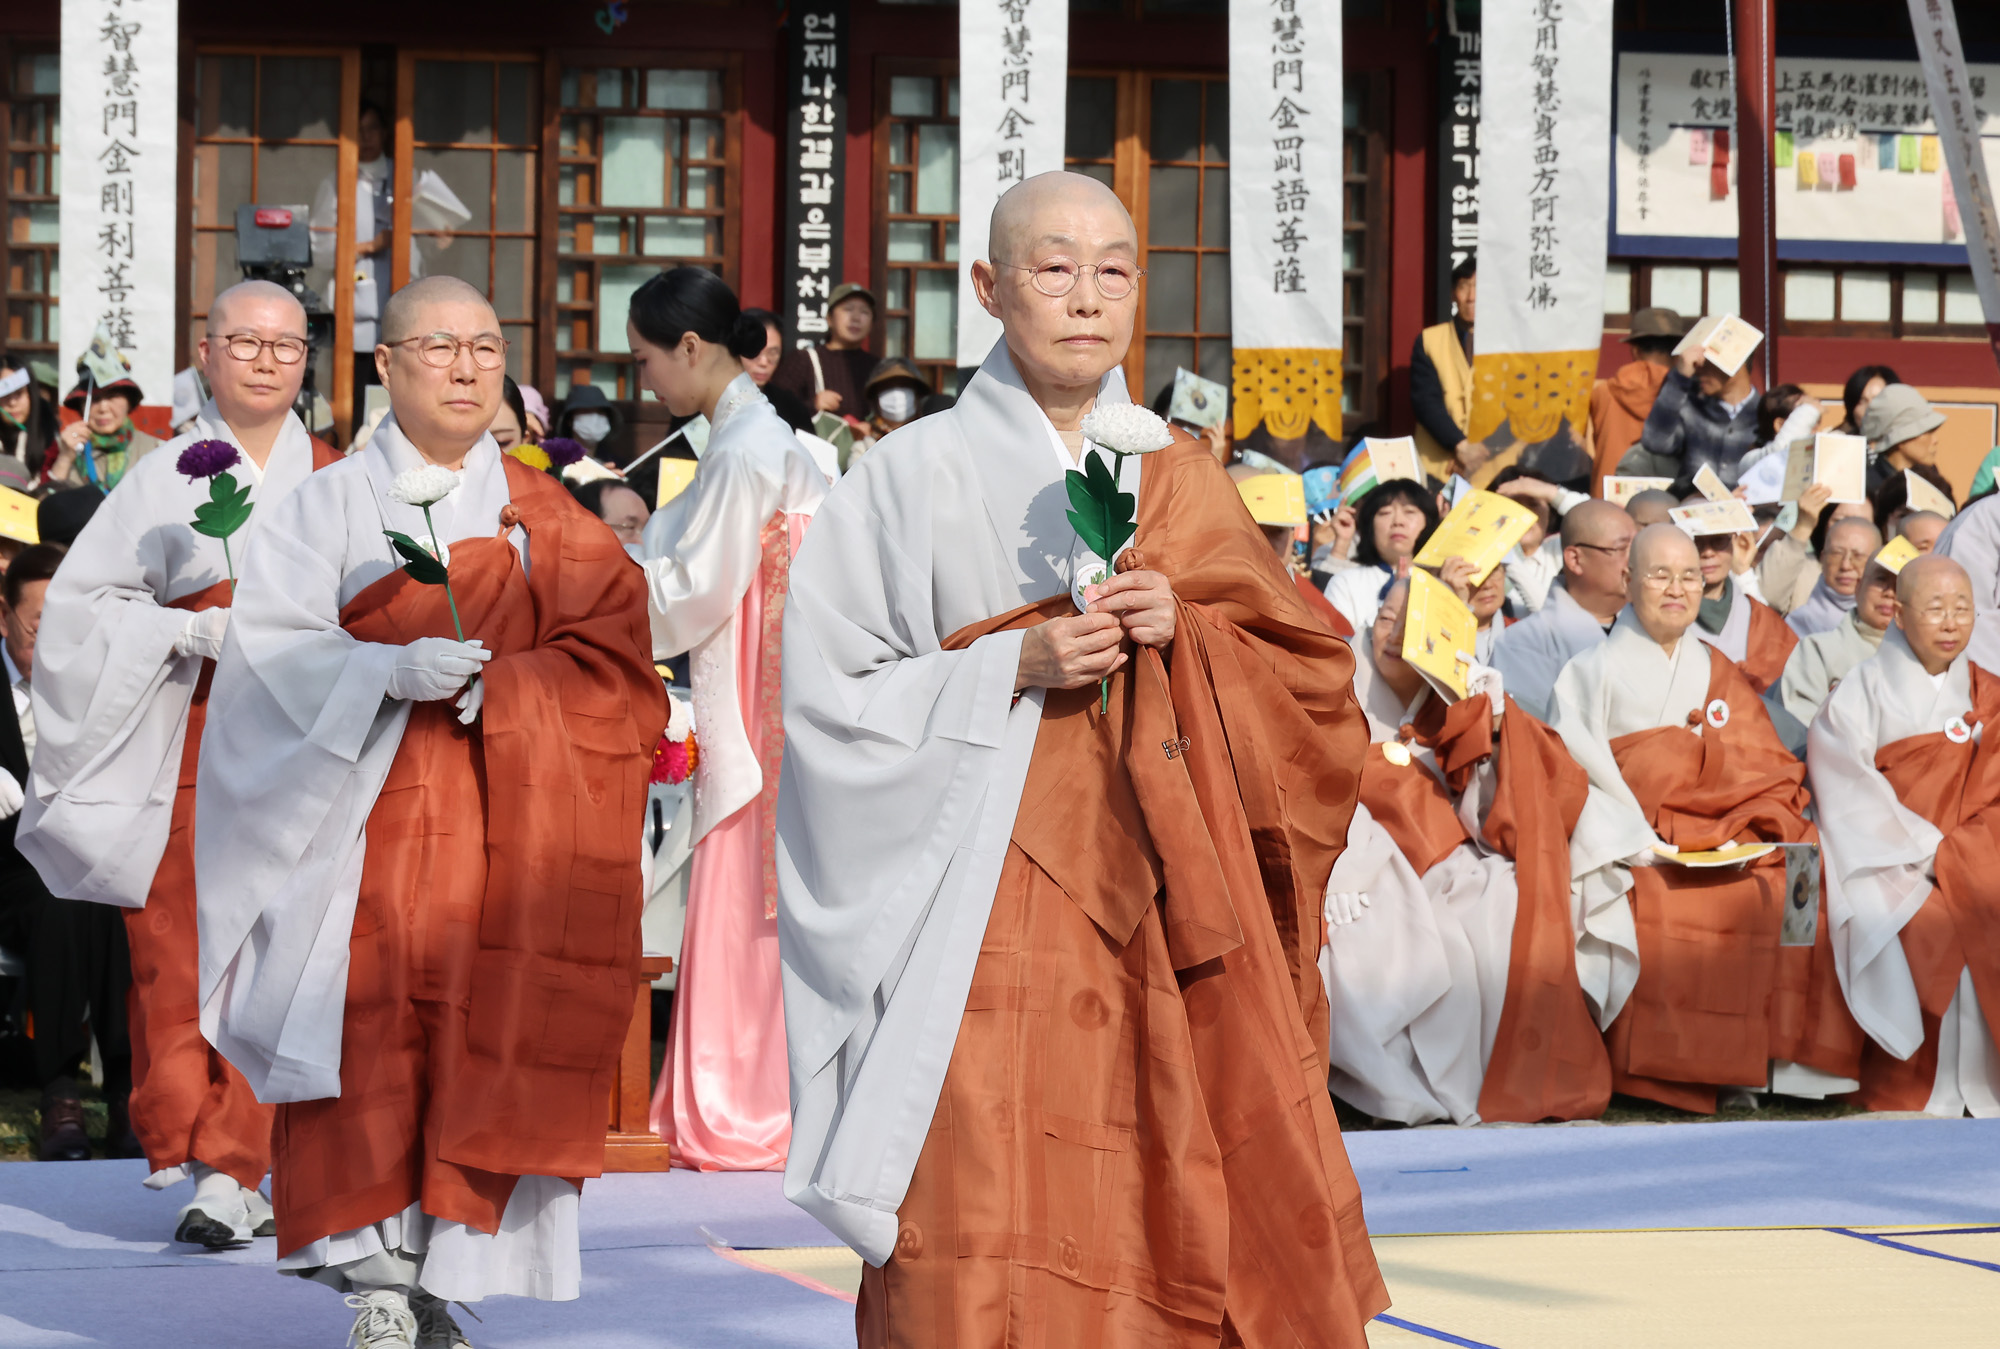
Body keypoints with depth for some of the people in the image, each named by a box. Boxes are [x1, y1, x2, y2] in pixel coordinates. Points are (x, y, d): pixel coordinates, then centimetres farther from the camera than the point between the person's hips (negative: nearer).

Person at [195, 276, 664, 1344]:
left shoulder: (543, 516, 14)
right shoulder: (331, 504, 9)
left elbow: (609, 655, 5)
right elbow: (273, 650, -1)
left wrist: (496, 687, -12)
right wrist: (392, 671, -17)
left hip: (505, 815, 1)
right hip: (364, 810, -1)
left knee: (483, 1041, -7)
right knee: (372, 1025, -12)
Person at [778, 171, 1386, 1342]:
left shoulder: (1182, 480, 13)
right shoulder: (921, 477, 2)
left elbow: (1306, 683, 12)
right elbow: (832, 697, -2)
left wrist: (1186, 631, -6)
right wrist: (1017, 664, -12)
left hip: (1168, 912, 3)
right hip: (986, 915, -3)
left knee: (1176, 1210, -3)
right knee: (992, 1217, -11)